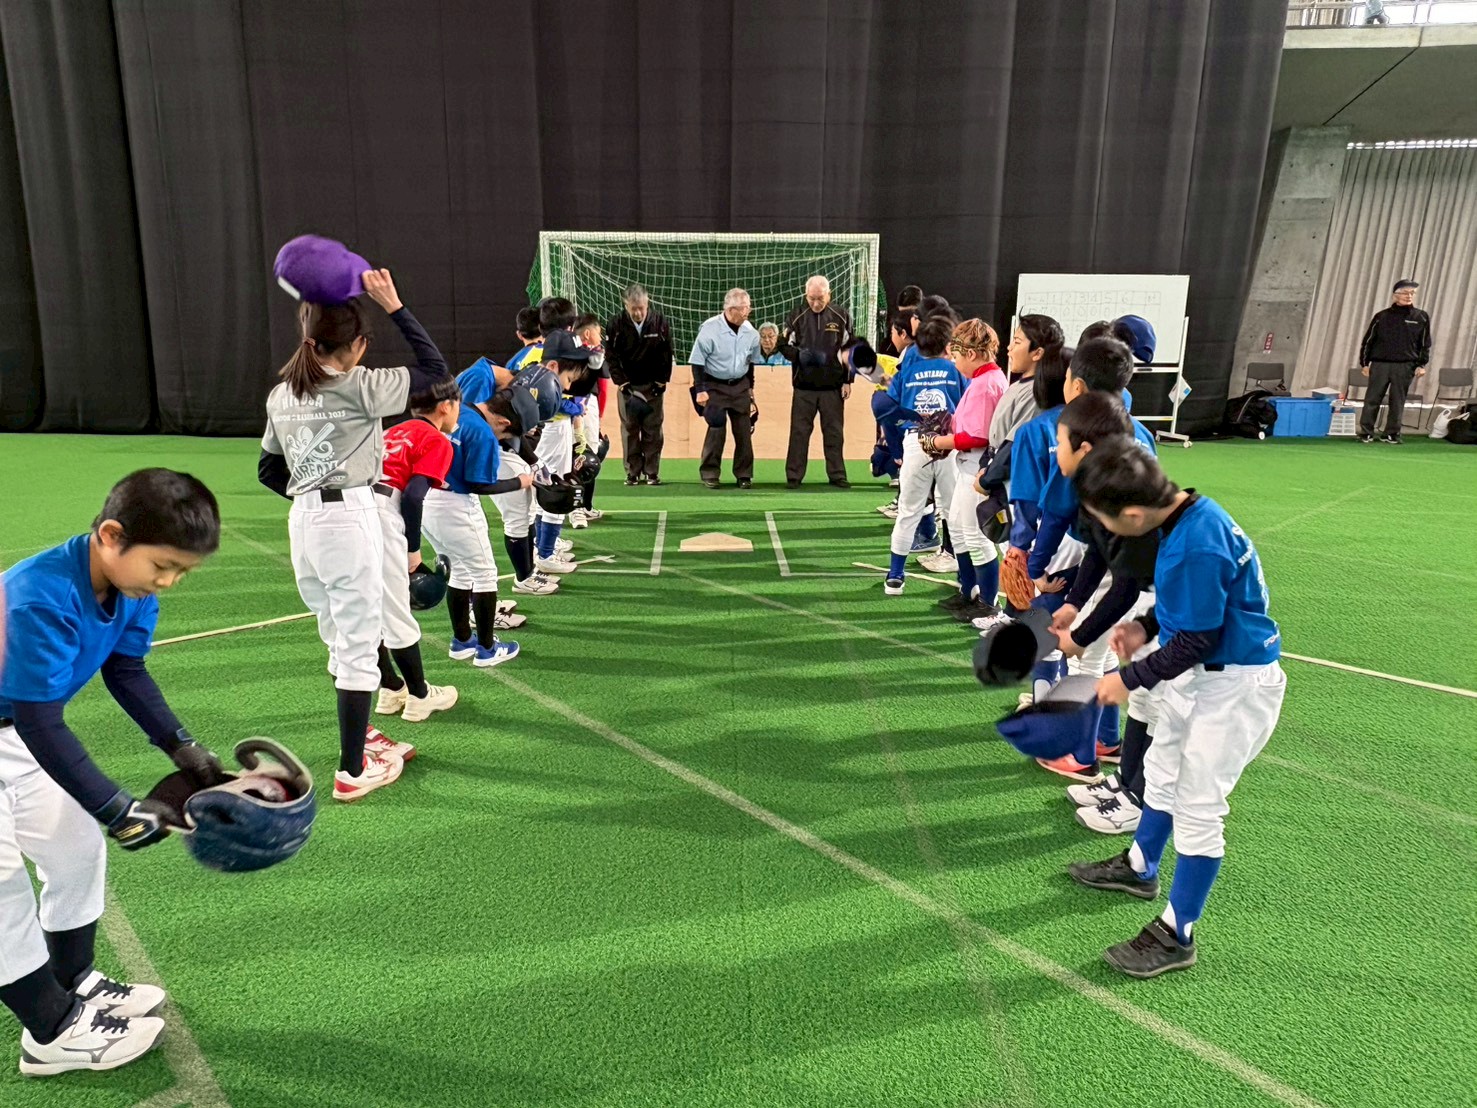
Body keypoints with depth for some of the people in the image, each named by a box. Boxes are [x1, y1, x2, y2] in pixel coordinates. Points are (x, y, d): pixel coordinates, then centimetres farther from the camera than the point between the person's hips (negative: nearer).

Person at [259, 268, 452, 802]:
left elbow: (269, 470, 16)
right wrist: (395, 306, -2)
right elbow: (435, 368, -4)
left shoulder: (281, 395, 11)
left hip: (303, 520, 7)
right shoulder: (359, 386, -9)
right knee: (359, 648, 1)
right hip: (350, 521, -7)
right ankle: (352, 771, 8)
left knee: (340, 642, 20)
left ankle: (358, 738, 36)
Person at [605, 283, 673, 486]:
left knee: (653, 430, 2)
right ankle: (632, 473, 9)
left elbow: (667, 353, 2)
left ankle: (652, 473, 8)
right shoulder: (616, 323, -7)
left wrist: (661, 381, -3)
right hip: (627, 385, 0)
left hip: (653, 385, 0)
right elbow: (611, 355, -3)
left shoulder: (660, 322, -5)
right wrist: (621, 382, -9)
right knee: (629, 429, 2)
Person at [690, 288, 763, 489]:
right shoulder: (710, 329, -18)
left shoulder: (750, 331, -3)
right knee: (716, 429, -9)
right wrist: (700, 390, -14)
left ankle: (744, 474, 15)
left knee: (744, 430, 4)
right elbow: (697, 361, -11)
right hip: (715, 386, -4)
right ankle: (709, 473, 4)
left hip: (740, 386, 5)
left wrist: (750, 386, 17)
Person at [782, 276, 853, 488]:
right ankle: (793, 476, 8)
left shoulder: (841, 317, 3)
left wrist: (847, 380, 4)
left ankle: (837, 475, 15)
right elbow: (785, 345, 5)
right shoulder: (797, 316, 2)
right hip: (803, 386, 0)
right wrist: (799, 354, -17)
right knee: (799, 431, 2)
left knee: (834, 432, 6)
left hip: (833, 386, 1)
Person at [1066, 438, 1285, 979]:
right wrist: (1146, 626, 0)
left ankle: (1176, 935, 17)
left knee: (1197, 808, 1)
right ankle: (1140, 868, 47)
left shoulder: (1195, 548, -33)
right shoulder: (1188, 509, -5)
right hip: (1202, 671, 10)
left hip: (1235, 685, -10)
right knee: (1162, 771, 24)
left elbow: (1195, 643, -25)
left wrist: (1129, 679, -14)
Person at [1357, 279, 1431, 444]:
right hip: (1380, 364, -1)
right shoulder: (1382, 316, 4)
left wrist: (1421, 365, 1)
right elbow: (1368, 341, 6)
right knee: (1372, 400, -1)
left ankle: (1392, 434, 13)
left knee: (1397, 402, 5)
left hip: (1405, 366, 1)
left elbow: (1425, 344, 9)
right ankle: (1366, 433, 5)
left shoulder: (1421, 318, 7)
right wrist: (1364, 363, 2)